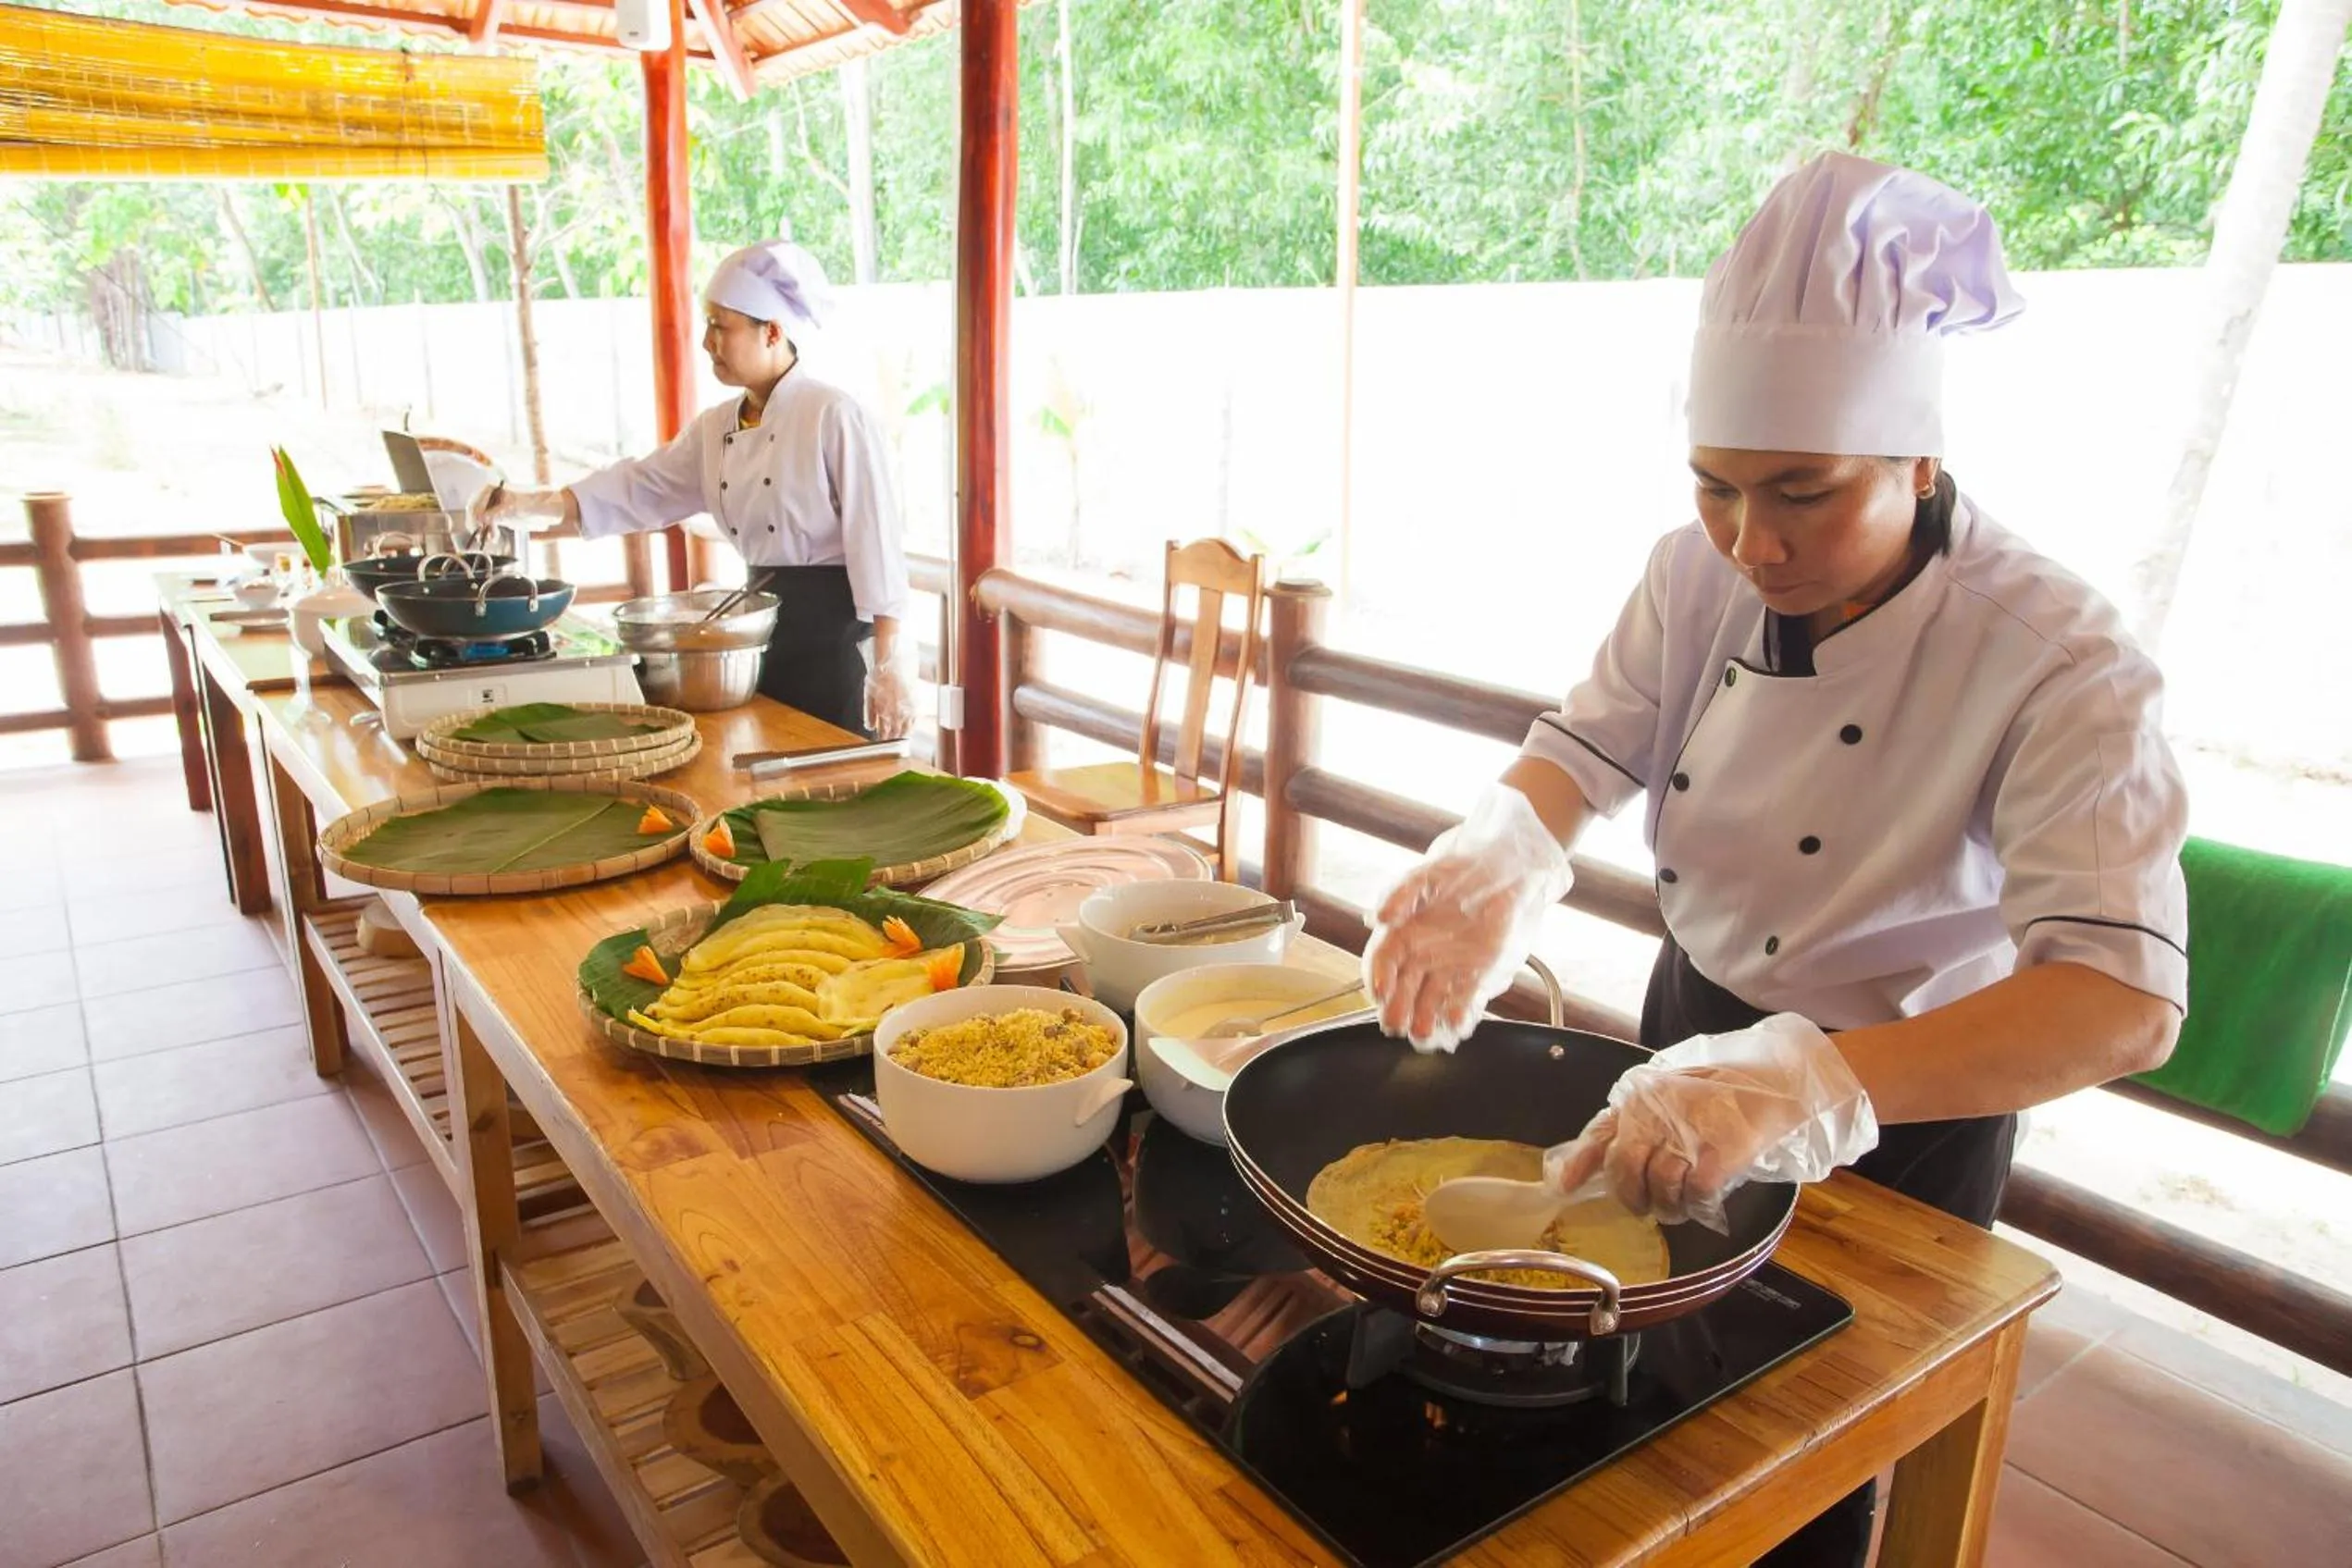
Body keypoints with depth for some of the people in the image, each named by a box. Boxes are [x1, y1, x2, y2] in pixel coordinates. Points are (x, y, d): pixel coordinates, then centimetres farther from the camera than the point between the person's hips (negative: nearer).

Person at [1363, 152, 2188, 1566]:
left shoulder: (2059, 666, -29)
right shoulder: (1706, 572, -13)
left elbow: (2126, 999, -38)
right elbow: (1588, 746, -10)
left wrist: (1803, 1082, -55)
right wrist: (1499, 863, -35)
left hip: (1907, 1092, -4)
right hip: (1698, 1022, 5)